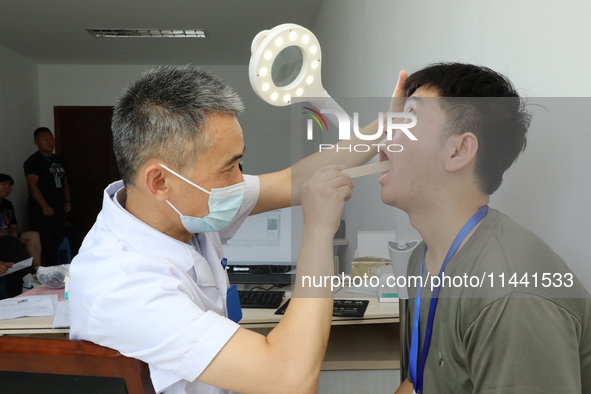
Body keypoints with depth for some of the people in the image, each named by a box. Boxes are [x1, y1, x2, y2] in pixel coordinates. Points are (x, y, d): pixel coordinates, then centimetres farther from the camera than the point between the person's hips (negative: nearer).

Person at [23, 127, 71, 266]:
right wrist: (45, 206, -19)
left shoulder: (59, 160, 16)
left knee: (56, 244, 11)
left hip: (59, 210, 7)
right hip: (42, 211, -7)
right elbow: (32, 185, -15)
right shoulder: (33, 161, -7)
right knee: (44, 245, -7)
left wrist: (67, 201, 11)